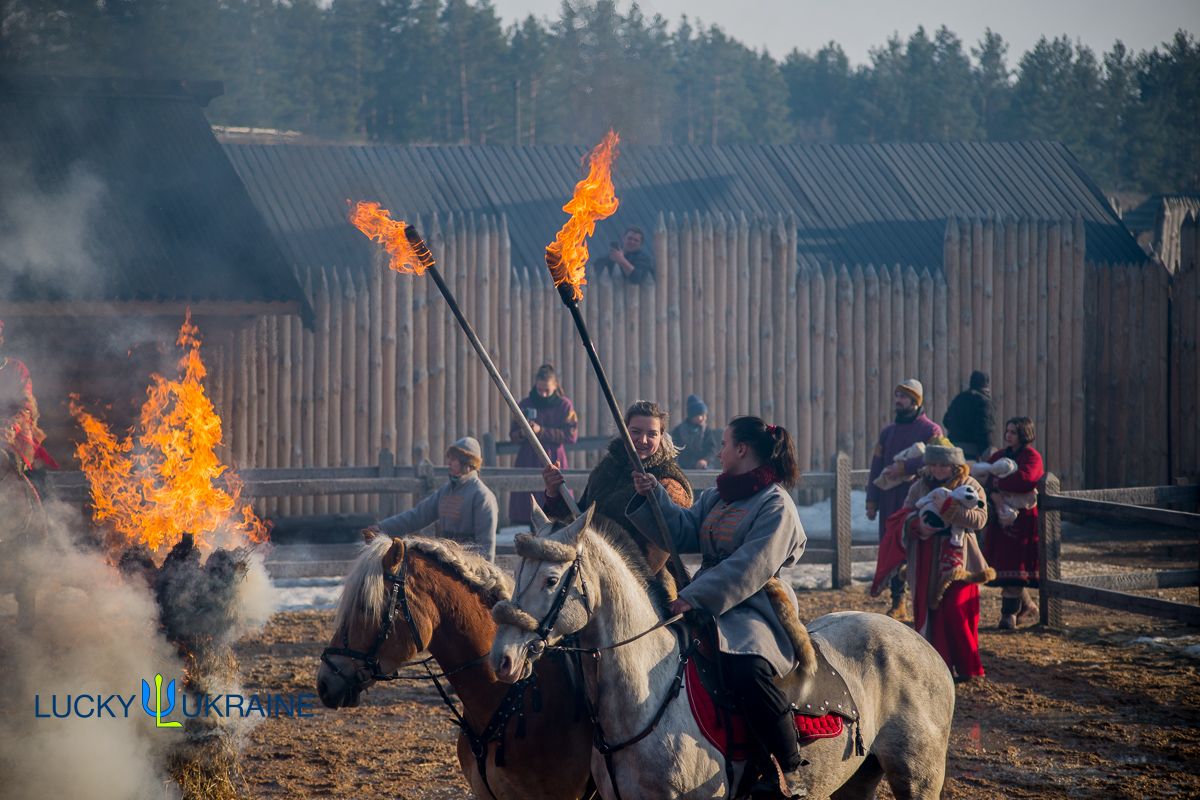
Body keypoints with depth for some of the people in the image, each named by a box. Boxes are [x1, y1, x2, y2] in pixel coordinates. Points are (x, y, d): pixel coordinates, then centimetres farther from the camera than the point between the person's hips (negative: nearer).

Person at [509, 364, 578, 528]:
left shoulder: (564, 405, 1)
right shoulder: (525, 404, 8)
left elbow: (572, 435, -8)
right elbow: (513, 434, 11)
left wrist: (542, 431, -15)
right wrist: (522, 433, -14)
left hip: (554, 461, -2)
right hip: (528, 462, 2)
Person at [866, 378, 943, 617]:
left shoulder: (930, 430, 0)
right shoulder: (887, 433, 18)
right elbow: (876, 468, 16)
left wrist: (903, 468, -21)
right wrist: (872, 501, 8)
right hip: (890, 502, 5)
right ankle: (897, 602, 10)